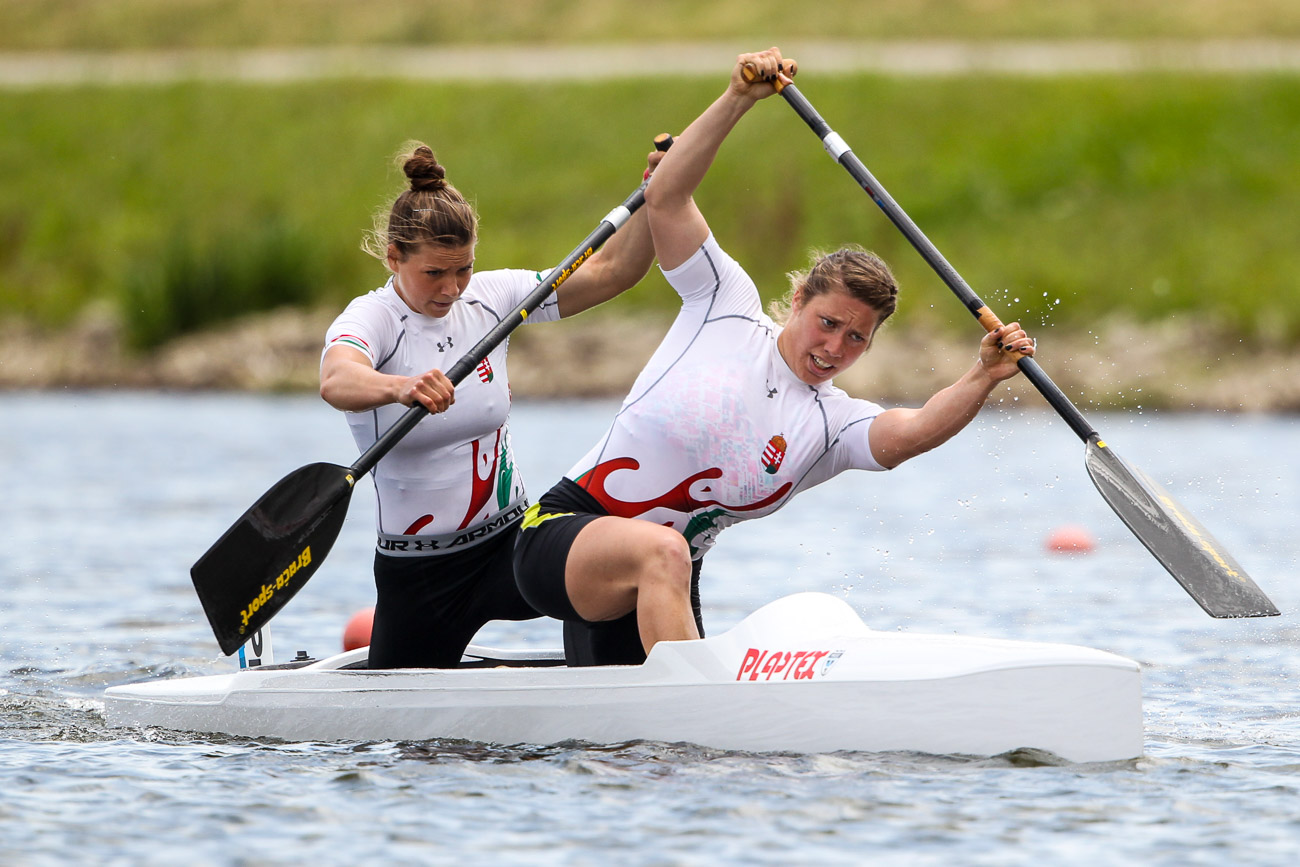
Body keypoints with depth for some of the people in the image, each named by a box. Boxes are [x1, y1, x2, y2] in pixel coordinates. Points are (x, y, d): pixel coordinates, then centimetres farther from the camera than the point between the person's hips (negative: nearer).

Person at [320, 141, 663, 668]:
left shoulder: (489, 299, 0)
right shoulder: (371, 319, -15)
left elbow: (610, 272, -1)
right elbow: (336, 381, -39)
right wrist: (401, 387, -60)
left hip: (510, 541, 3)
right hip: (418, 570, -3)